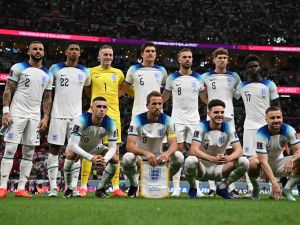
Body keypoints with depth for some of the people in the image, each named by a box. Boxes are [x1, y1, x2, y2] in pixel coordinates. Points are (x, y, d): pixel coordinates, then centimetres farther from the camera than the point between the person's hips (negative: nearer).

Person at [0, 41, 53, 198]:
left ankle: (21, 188, 6)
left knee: (29, 153, 3)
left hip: (35, 117, 5)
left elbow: (47, 98, 15)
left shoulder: (47, 74, 12)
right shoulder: (19, 68, -1)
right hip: (17, 114, -5)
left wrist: (46, 117, 4)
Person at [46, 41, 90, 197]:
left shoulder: (84, 72, 11)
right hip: (58, 115, -2)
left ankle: (74, 187, 5)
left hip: (76, 116, 3)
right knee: (54, 149, -3)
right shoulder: (56, 69, 3)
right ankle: (53, 187, -1)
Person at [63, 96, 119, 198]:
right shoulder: (82, 120, -35)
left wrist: (105, 159, -41)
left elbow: (112, 148, -19)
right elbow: (73, 145, -40)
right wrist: (91, 158, -49)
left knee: (115, 159, -15)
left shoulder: (110, 123, -23)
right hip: (77, 148, -4)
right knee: (70, 154, -36)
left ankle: (100, 189, 4)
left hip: (94, 149, 4)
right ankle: (69, 189, -17)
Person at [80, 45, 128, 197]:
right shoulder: (91, 72, 5)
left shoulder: (118, 73, 11)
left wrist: (110, 98, 9)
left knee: (115, 151, 1)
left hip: (113, 114, 3)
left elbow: (122, 90, 24)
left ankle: (116, 188, 5)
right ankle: (83, 186, 1)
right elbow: (87, 92, 15)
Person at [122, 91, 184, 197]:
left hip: (158, 157, 2)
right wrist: (146, 153, -45)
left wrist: (167, 153, -39)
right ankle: (134, 185, -5)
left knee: (179, 157, -25)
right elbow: (129, 145, -26)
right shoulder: (138, 120, -16)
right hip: (140, 157, -2)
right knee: (127, 158, -36)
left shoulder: (166, 120, -8)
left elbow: (174, 143, -14)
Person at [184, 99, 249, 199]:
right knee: (190, 160, -37)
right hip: (202, 167, -3)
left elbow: (239, 150, -12)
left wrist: (228, 158, -36)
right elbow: (193, 150, -25)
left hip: (219, 169, 3)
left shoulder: (228, 128, -4)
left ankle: (223, 187, 4)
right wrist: (213, 159, -41)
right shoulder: (202, 127, -12)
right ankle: (192, 188, -4)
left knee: (244, 162, -21)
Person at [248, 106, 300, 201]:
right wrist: (274, 183, -44)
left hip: (278, 162, 3)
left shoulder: (288, 130, -16)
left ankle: (287, 189, -3)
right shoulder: (261, 134, -27)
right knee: (252, 162, -37)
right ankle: (255, 190, -8)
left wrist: (291, 159, -43)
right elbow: (263, 162, -33)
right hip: (265, 163, -3)